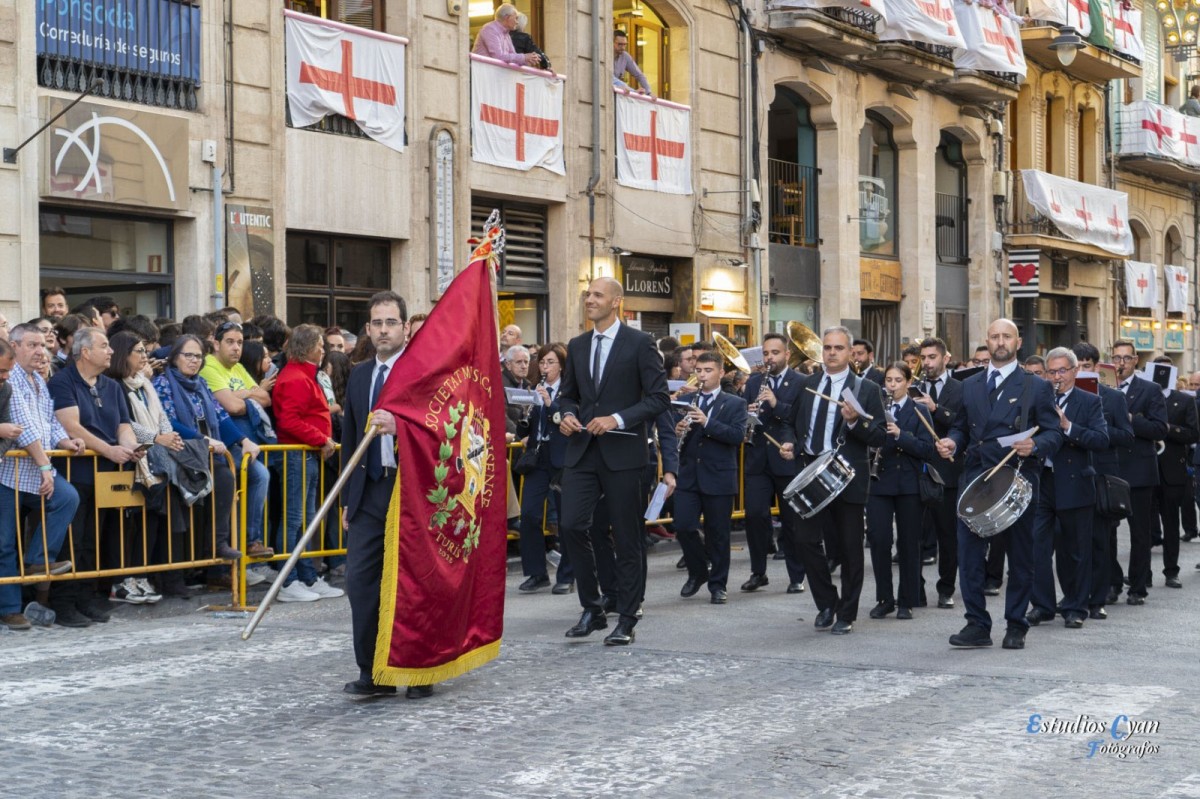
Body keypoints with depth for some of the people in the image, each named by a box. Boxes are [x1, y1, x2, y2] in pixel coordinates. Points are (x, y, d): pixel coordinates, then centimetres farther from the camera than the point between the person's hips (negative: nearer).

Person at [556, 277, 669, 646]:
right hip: (582, 450, 5)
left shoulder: (639, 343, -4)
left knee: (627, 538, 2)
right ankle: (592, 609, 10)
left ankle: (627, 620, 11)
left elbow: (659, 396, -7)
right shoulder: (577, 346, 12)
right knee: (570, 524, -6)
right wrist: (567, 415, -1)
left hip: (622, 452, -4)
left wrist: (617, 419, -17)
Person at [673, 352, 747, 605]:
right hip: (688, 476, 3)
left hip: (719, 477, -3)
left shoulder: (735, 404, 2)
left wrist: (707, 422, -22)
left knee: (718, 533, 3)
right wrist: (678, 431, -11)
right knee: (683, 527, -3)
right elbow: (674, 433, 13)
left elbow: (738, 435, -12)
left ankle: (718, 584, 15)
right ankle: (697, 572, 20)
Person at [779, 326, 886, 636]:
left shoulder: (867, 389, 0)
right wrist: (791, 444, -1)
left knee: (849, 548, 3)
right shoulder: (806, 385, 12)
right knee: (805, 539, -4)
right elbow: (793, 423, 20)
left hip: (848, 477, -3)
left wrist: (855, 421, -22)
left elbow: (879, 436, -5)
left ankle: (846, 614, 14)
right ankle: (826, 603, 15)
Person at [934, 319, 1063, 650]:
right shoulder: (970, 385, 14)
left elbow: (1054, 433, -1)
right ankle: (977, 625, 6)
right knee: (968, 553, -2)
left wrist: (1035, 446, -21)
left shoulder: (1037, 387, 3)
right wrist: (952, 442, -4)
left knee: (1020, 556, 6)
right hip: (974, 479, 3)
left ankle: (1015, 626, 16)